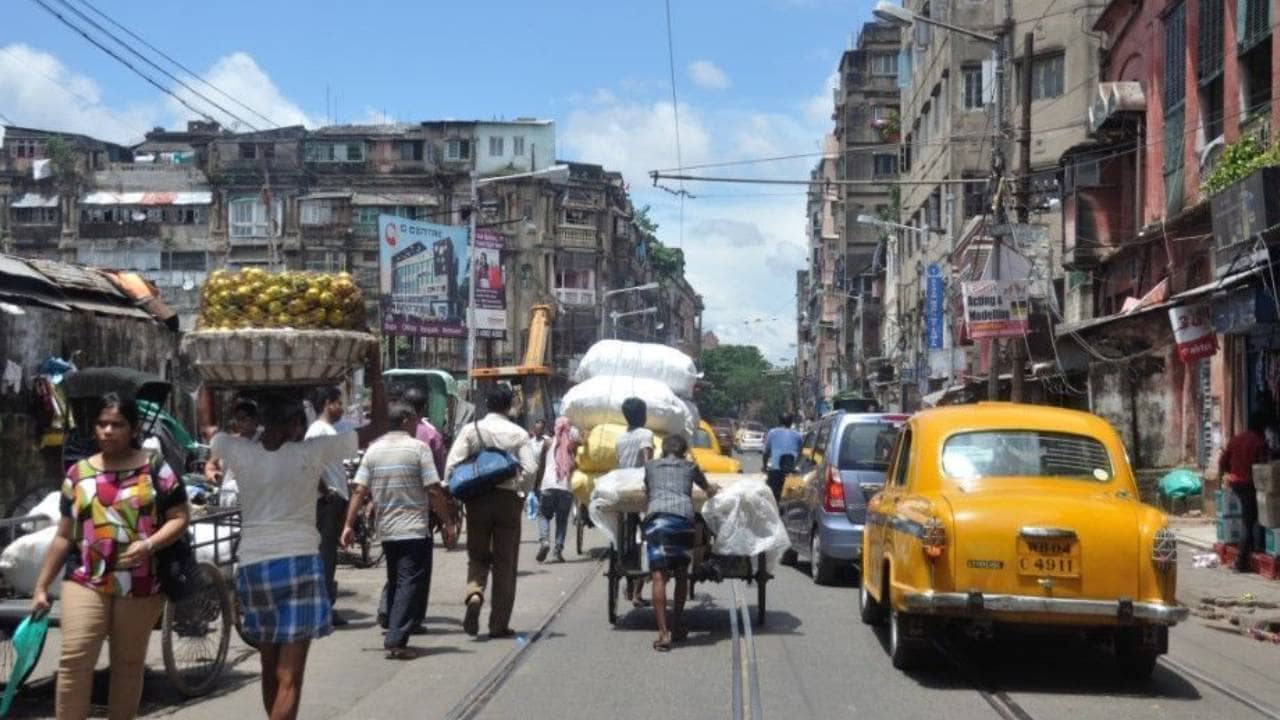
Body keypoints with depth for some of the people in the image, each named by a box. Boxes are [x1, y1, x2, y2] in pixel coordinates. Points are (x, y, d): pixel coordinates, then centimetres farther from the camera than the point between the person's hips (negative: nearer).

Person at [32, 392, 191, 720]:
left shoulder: (156, 468, 1)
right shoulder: (78, 474, 8)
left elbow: (180, 518, 0)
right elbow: (64, 536, 13)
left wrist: (149, 544, -18)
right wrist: (41, 587, 11)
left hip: (142, 586, -1)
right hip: (85, 582, 1)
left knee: (128, 665, 9)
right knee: (74, 660, -11)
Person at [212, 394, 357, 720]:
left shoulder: (241, 453, 3)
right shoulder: (310, 452, -4)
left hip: (253, 567, 4)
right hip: (298, 563, -4)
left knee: (270, 670, 21)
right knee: (289, 677, -6)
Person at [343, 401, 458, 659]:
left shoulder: (373, 449, 7)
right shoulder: (418, 448, -7)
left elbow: (360, 490, 2)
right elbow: (433, 491, -12)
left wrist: (349, 525, 5)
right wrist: (449, 523, -6)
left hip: (386, 530, 6)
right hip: (414, 529, -5)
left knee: (395, 583, 17)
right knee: (411, 584, -4)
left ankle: (394, 636, 19)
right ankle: (396, 640, -12)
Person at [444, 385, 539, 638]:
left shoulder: (471, 429, -1)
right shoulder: (518, 434, -2)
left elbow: (452, 464, -8)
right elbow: (531, 468, -10)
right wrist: (521, 494, 5)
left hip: (478, 499, 1)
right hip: (508, 499, -1)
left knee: (478, 555, 16)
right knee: (505, 563, 7)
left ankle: (474, 593, -15)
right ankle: (499, 624, 10)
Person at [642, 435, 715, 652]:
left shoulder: (651, 466, 27)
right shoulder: (690, 467, 27)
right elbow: (709, 491, 45)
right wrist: (713, 490, 68)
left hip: (656, 516, -1)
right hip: (683, 516, 1)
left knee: (658, 576, -7)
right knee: (681, 573, 18)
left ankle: (663, 634, -16)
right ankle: (677, 626, 24)